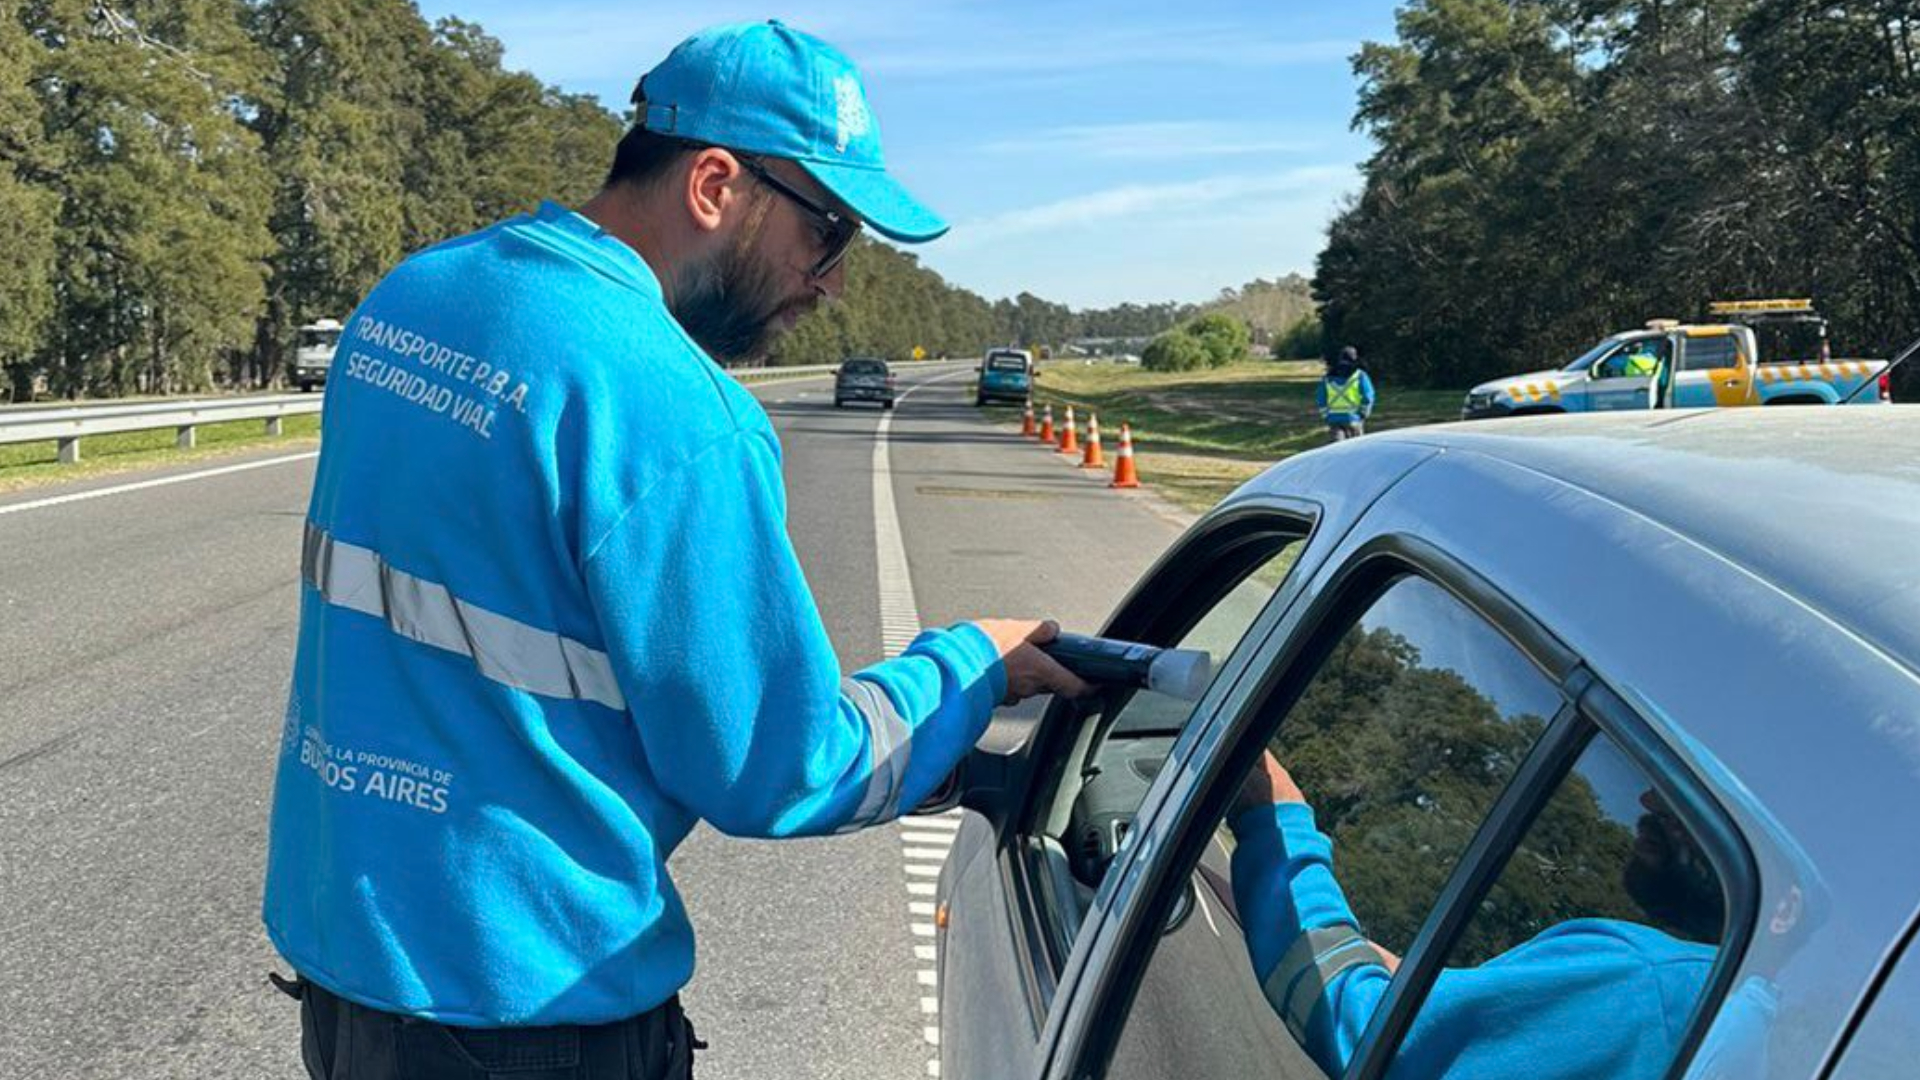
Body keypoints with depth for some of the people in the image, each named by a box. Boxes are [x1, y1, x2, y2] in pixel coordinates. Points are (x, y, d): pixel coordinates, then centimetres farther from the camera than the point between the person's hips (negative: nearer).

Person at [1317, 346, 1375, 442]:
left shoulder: (1328, 378, 7)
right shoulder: (1359, 376, -2)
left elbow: (1320, 400, 8)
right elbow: (1368, 398, -6)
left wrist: (1326, 417, 16)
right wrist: (1363, 414, 7)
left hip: (1333, 419, 2)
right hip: (1353, 418, -2)